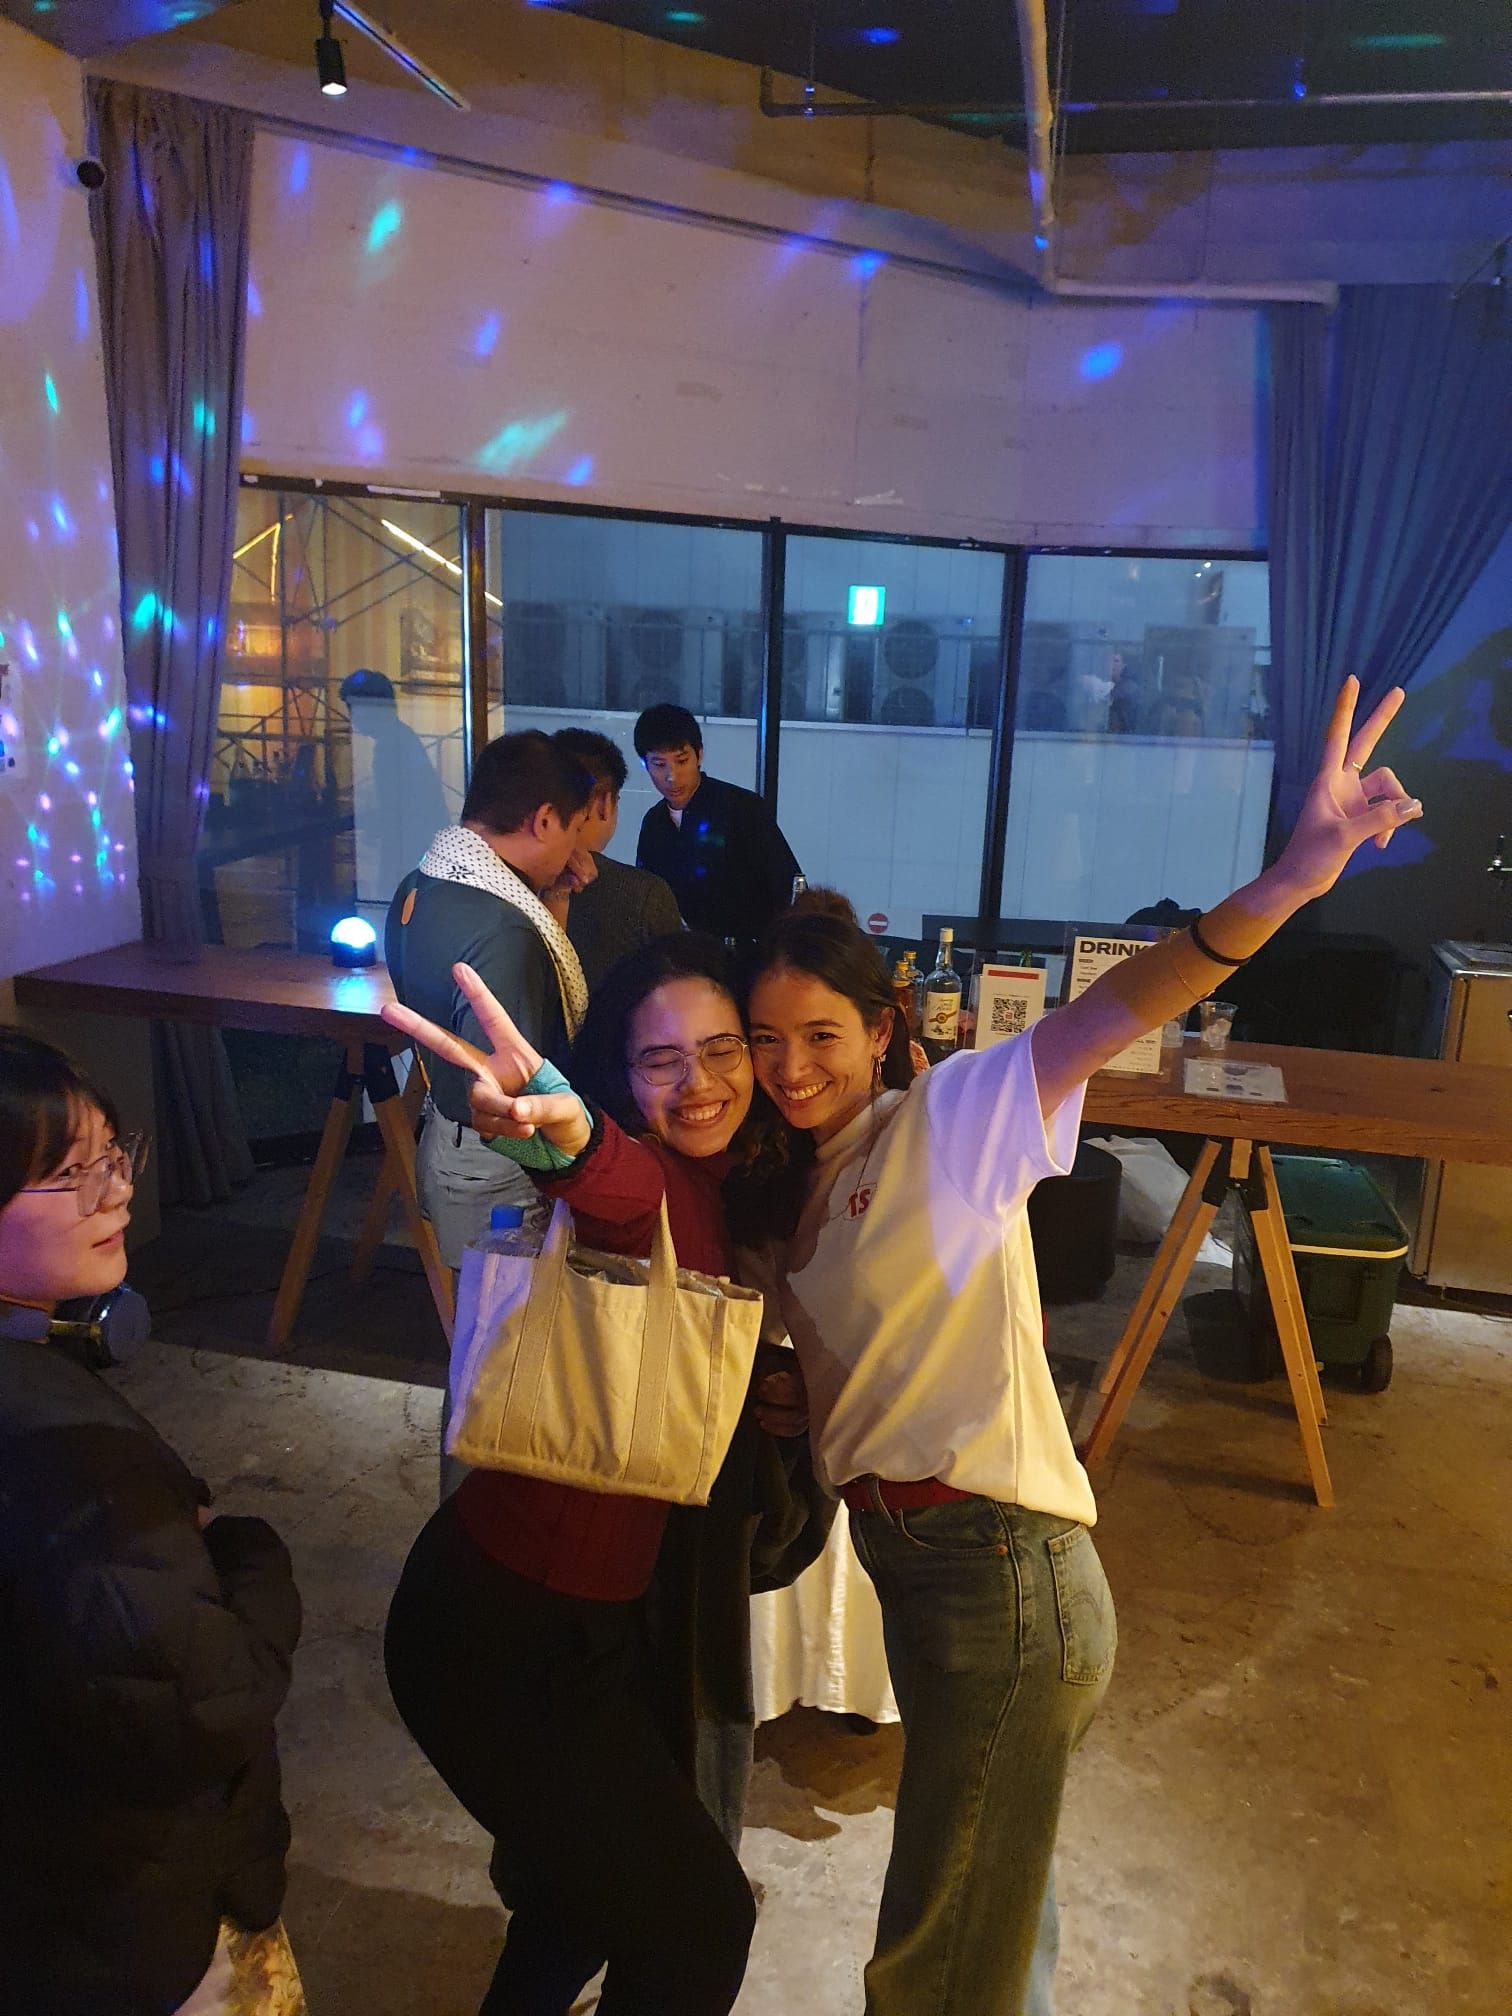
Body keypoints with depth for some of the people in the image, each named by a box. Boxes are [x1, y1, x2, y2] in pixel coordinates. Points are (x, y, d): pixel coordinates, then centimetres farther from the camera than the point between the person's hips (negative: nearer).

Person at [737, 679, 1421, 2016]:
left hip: (1003, 1577, -7)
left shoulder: (954, 1119, -11)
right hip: (913, 1568, 7)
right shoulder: (800, 1189, 11)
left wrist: (1283, 886, -45)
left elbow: (1103, 1018, -27)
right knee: (985, 1895, 29)